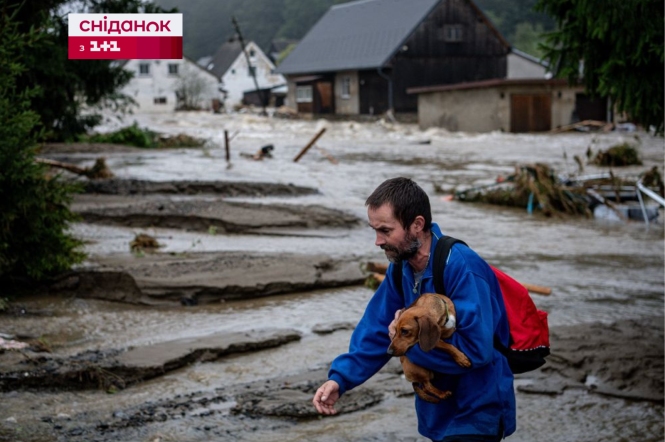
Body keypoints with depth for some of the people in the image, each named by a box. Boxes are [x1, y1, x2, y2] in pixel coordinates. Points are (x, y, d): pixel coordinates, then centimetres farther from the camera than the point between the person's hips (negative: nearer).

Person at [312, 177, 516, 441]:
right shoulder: (401, 268, -1)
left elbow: (477, 350, -32)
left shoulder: (461, 268, -27)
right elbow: (377, 330, 4)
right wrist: (339, 378, -9)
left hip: (476, 416, -8)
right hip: (438, 409, 8)